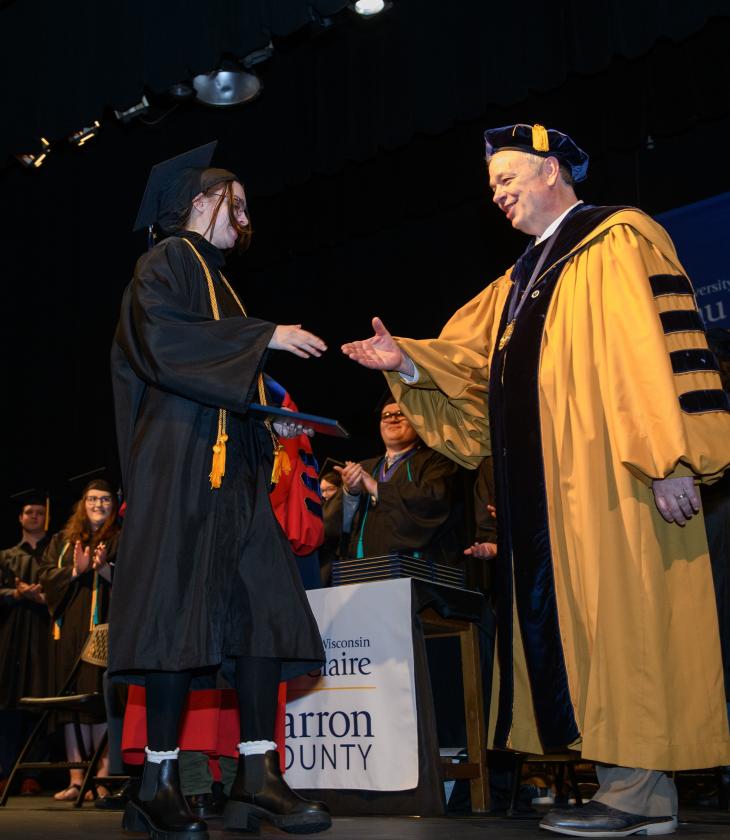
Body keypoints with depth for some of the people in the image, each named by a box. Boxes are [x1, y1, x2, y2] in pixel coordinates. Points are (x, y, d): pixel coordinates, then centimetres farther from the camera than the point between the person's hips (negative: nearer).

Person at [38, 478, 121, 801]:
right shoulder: (62, 541, 19)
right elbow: (45, 575, 8)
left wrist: (105, 569, -18)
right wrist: (75, 571, -9)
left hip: (103, 629, -4)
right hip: (69, 630, 4)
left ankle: (102, 778, -9)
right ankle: (76, 779, 4)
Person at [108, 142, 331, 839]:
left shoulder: (217, 278, 27)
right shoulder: (168, 260, 3)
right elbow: (161, 336, -15)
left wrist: (271, 422, 13)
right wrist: (264, 338, -13)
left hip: (234, 466, 8)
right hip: (180, 461, -8)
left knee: (265, 610, -3)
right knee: (180, 611, -10)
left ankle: (257, 776, -2)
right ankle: (159, 782, -2)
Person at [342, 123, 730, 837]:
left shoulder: (616, 242, -2)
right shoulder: (522, 280, 24)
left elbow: (647, 349, -14)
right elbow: (464, 356, 17)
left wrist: (667, 459, -22)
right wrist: (405, 360, 0)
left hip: (610, 475, -8)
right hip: (552, 483, 9)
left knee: (618, 613, -7)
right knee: (580, 620, 6)